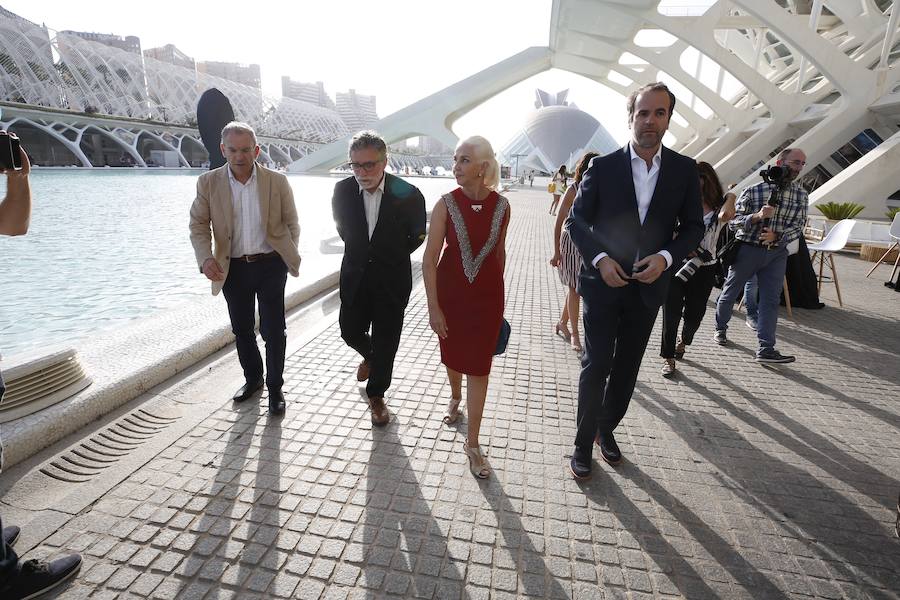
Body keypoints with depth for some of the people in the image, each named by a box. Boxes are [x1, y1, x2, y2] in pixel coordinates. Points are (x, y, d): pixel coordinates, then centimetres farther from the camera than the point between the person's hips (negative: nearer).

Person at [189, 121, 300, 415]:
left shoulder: (277, 182, -4)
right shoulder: (208, 183, -2)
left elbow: (291, 223, 4)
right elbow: (198, 224, 0)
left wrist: (288, 257, -1)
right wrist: (206, 258, -16)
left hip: (270, 265, -2)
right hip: (233, 268, 2)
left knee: (273, 330, 2)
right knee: (241, 329, 16)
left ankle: (275, 387, 20)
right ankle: (253, 378, 38)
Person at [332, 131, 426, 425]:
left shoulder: (408, 194, -17)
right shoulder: (342, 191, -9)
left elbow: (417, 236, 1)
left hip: (392, 280, -2)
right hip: (355, 276, 3)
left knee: (386, 340, 6)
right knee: (350, 331, 13)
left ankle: (376, 395, 28)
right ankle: (370, 356, 49)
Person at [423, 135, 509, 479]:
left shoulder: (501, 205, -7)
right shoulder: (447, 204, -11)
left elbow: (499, 251, 8)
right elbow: (429, 259, -11)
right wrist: (433, 307, -13)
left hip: (487, 297, 0)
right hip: (450, 294, 0)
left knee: (478, 367, 3)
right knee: (452, 355, 19)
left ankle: (472, 443, 16)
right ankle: (455, 396, 53)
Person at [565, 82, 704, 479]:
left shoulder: (685, 170, 1)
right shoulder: (603, 167, -6)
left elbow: (693, 227, 5)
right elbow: (576, 220, -3)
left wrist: (666, 256, -15)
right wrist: (600, 259, -18)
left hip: (648, 286, 3)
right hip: (603, 283, -3)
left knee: (627, 368, 15)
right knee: (596, 366, 1)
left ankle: (607, 429, 36)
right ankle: (584, 444, 16)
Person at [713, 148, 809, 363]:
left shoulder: (801, 196, 4)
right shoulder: (754, 191, -8)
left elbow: (798, 227, 3)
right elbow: (733, 221, -8)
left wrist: (777, 236, -17)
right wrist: (757, 216, -26)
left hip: (776, 253, 3)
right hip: (748, 249, -3)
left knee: (771, 299, -3)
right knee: (730, 292, 10)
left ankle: (766, 349, -2)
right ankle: (720, 328, 33)